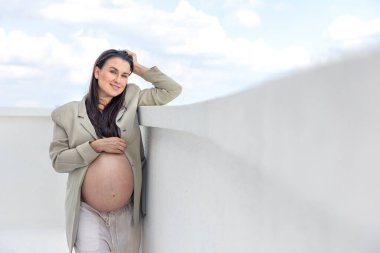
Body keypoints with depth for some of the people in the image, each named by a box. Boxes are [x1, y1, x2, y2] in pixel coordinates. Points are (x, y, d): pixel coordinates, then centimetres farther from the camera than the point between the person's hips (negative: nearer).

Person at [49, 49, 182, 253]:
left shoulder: (131, 102, 4)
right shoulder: (68, 113, 0)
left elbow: (172, 90, 4)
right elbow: (58, 160, -2)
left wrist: (138, 68, 3)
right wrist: (95, 146, -13)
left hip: (127, 212, 2)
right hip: (88, 213, -2)